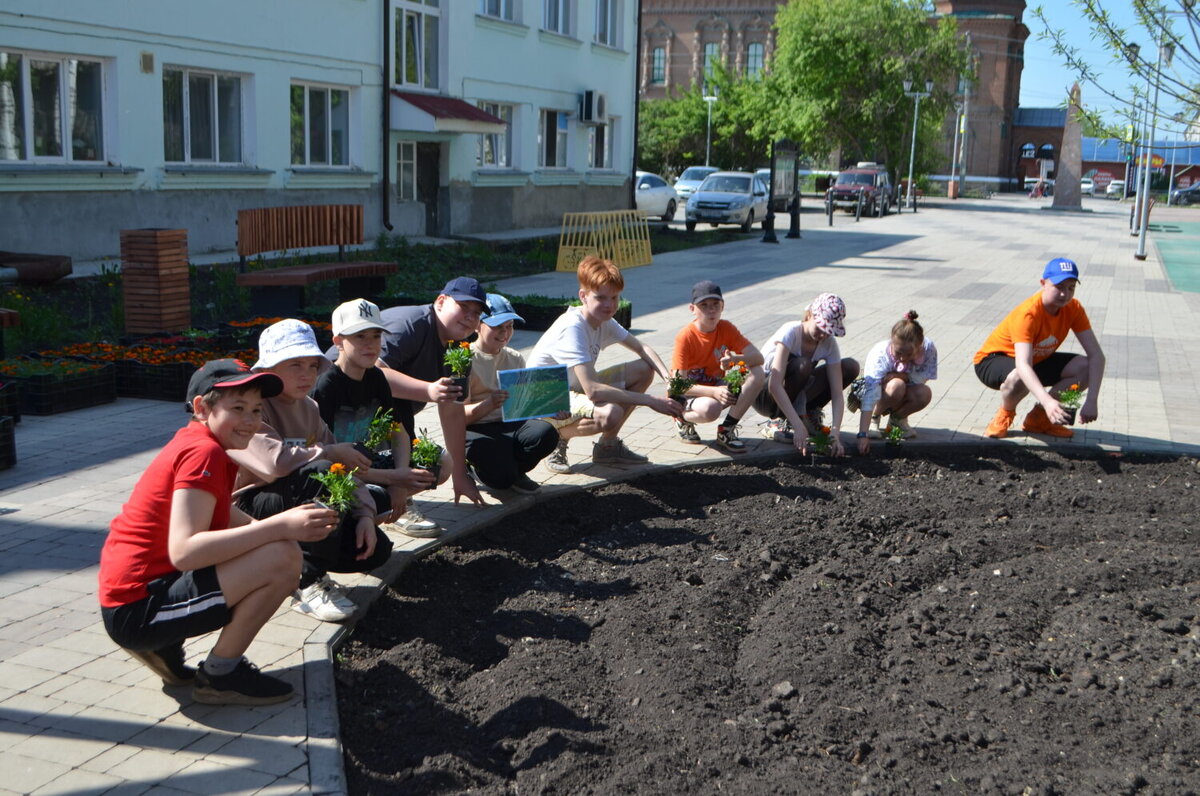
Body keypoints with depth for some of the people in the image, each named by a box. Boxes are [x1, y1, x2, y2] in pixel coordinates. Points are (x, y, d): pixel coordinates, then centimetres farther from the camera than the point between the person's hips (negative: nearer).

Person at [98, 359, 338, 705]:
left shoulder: (194, 442, 12)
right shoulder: (204, 452, -17)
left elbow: (228, 517, 19)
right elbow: (184, 551, -29)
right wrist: (281, 527, -32)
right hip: (137, 609, -10)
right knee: (283, 558, -23)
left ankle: (165, 647, 15)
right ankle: (219, 676, -4)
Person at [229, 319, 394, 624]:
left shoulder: (309, 409, 10)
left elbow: (344, 468, 6)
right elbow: (275, 462, -31)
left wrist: (365, 513, -10)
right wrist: (334, 452, -18)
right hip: (248, 513, -7)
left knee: (376, 549, -10)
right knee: (321, 473, -34)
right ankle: (308, 583, -23)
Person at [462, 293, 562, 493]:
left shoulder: (515, 359, 13)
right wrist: (488, 405, -31)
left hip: (509, 424, 5)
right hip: (475, 430, -5)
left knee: (547, 433, -27)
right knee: (501, 477, -30)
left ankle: (514, 472, 2)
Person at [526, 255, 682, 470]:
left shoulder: (604, 322, -1)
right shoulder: (572, 328, -28)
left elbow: (641, 348, 11)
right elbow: (593, 391, -36)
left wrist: (668, 377, -11)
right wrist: (651, 401, -35)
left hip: (575, 388, 9)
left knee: (644, 370, -1)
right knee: (609, 414, -36)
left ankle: (608, 445, 7)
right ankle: (557, 439, -6)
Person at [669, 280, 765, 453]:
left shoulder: (726, 329, -6)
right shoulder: (685, 337, -20)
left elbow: (758, 357, -14)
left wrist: (736, 359, -36)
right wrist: (714, 392, -39)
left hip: (717, 387, 5)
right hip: (688, 394, -5)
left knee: (757, 374, -19)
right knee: (710, 409, -40)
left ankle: (726, 430, -10)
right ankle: (684, 418, -2)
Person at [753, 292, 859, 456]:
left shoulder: (829, 343, -11)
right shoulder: (791, 332, -26)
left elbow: (837, 394, -17)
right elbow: (775, 385, -38)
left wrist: (835, 433, -33)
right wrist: (798, 427, -46)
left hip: (795, 397, 5)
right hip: (763, 393, -5)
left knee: (851, 367, -11)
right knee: (803, 365, -36)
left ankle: (810, 414, 0)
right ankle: (780, 422, -19)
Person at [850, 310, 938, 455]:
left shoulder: (928, 348, -26)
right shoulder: (880, 354, -34)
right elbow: (869, 398, -39)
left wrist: (900, 375, -32)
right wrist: (862, 435, -45)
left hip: (906, 390, 3)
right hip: (878, 387, -3)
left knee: (925, 394, -31)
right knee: (896, 386, -38)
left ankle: (898, 417, 2)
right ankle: (874, 416, -6)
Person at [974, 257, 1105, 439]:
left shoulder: (1073, 308, -15)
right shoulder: (1028, 314, -33)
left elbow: (1096, 355, -18)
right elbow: (1023, 365, -45)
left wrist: (1091, 401, -32)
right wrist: (1047, 401, -60)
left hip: (1037, 359, 6)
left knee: (1084, 367, -18)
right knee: (1020, 378, -40)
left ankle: (1038, 417, 0)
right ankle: (1005, 414, -5)